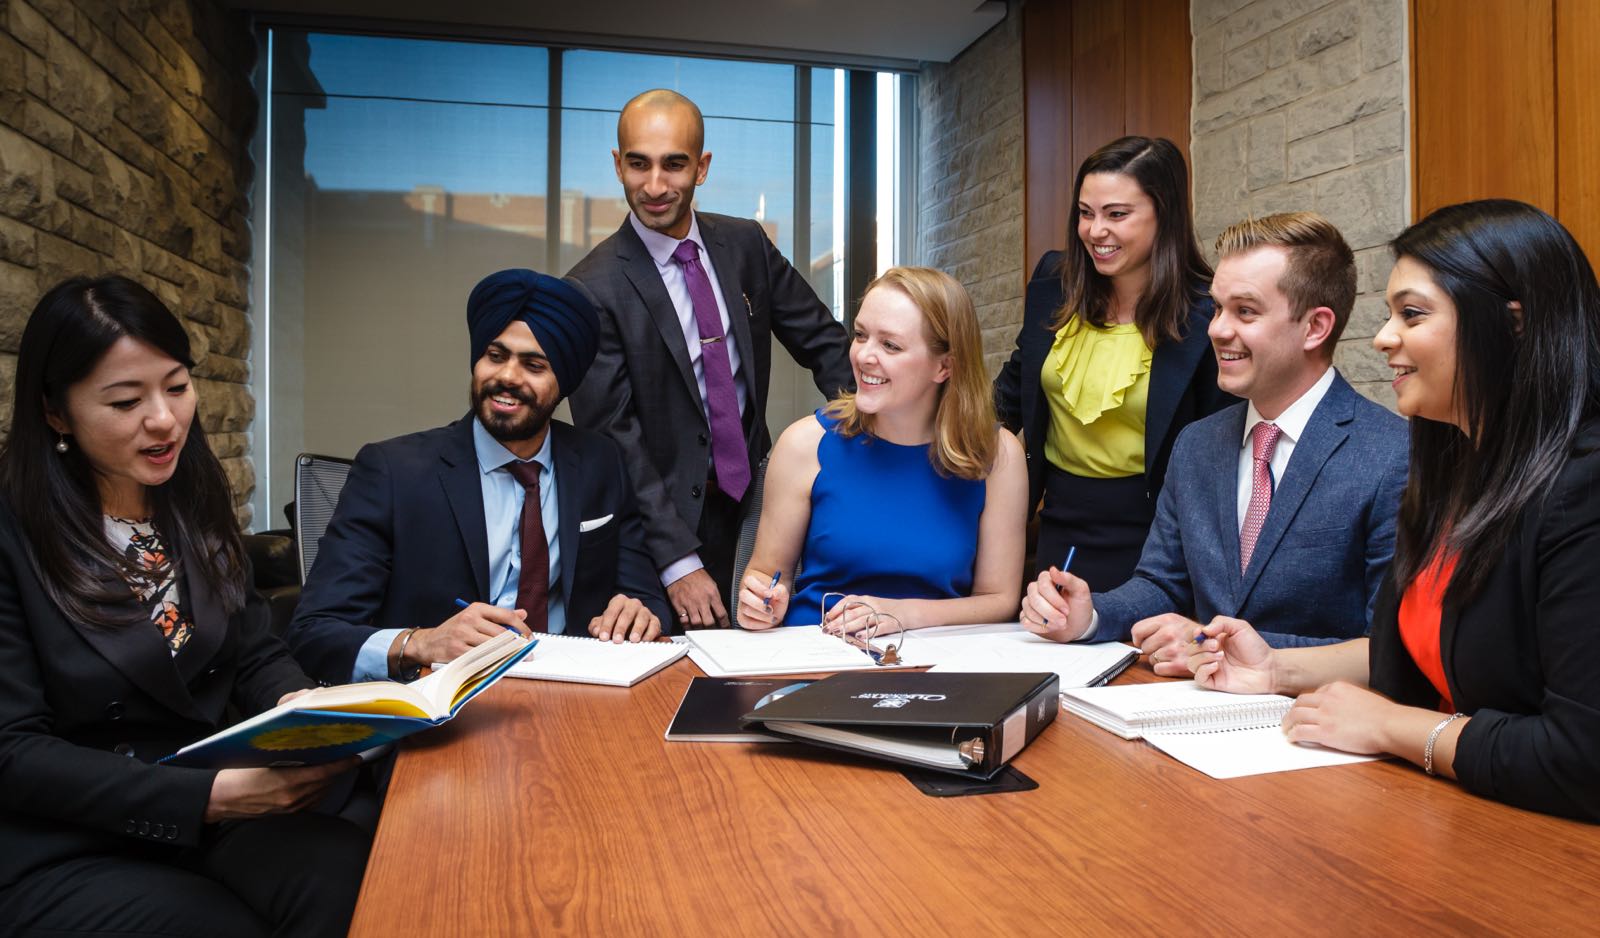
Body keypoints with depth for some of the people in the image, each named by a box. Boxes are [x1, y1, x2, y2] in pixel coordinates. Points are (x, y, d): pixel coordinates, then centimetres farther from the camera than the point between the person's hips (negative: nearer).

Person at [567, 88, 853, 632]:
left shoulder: (746, 245, 2)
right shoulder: (592, 290, -13)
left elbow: (821, 341, 8)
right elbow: (613, 439, -16)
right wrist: (678, 562, -20)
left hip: (755, 492, 4)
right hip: (670, 513, -4)